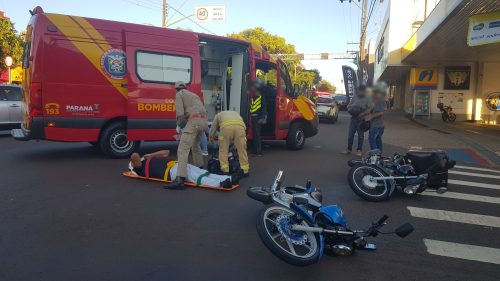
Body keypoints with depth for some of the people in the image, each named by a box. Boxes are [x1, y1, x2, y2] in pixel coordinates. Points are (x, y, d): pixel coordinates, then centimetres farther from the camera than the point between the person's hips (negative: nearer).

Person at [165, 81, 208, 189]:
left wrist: (180, 125, 12)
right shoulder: (194, 95, 33)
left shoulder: (179, 94, 11)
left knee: (183, 149, -13)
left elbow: (180, 113, -5)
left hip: (193, 121, -8)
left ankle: (180, 179, -26)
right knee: (196, 145, 31)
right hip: (204, 121, 8)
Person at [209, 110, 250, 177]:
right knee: (242, 149, 14)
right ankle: (245, 171, 19)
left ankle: (225, 171, 13)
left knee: (223, 150, 14)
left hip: (226, 126, -2)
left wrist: (211, 141, 51)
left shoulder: (218, 115, 38)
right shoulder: (236, 113, 45)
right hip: (240, 125, 2)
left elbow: (211, 133, 34)